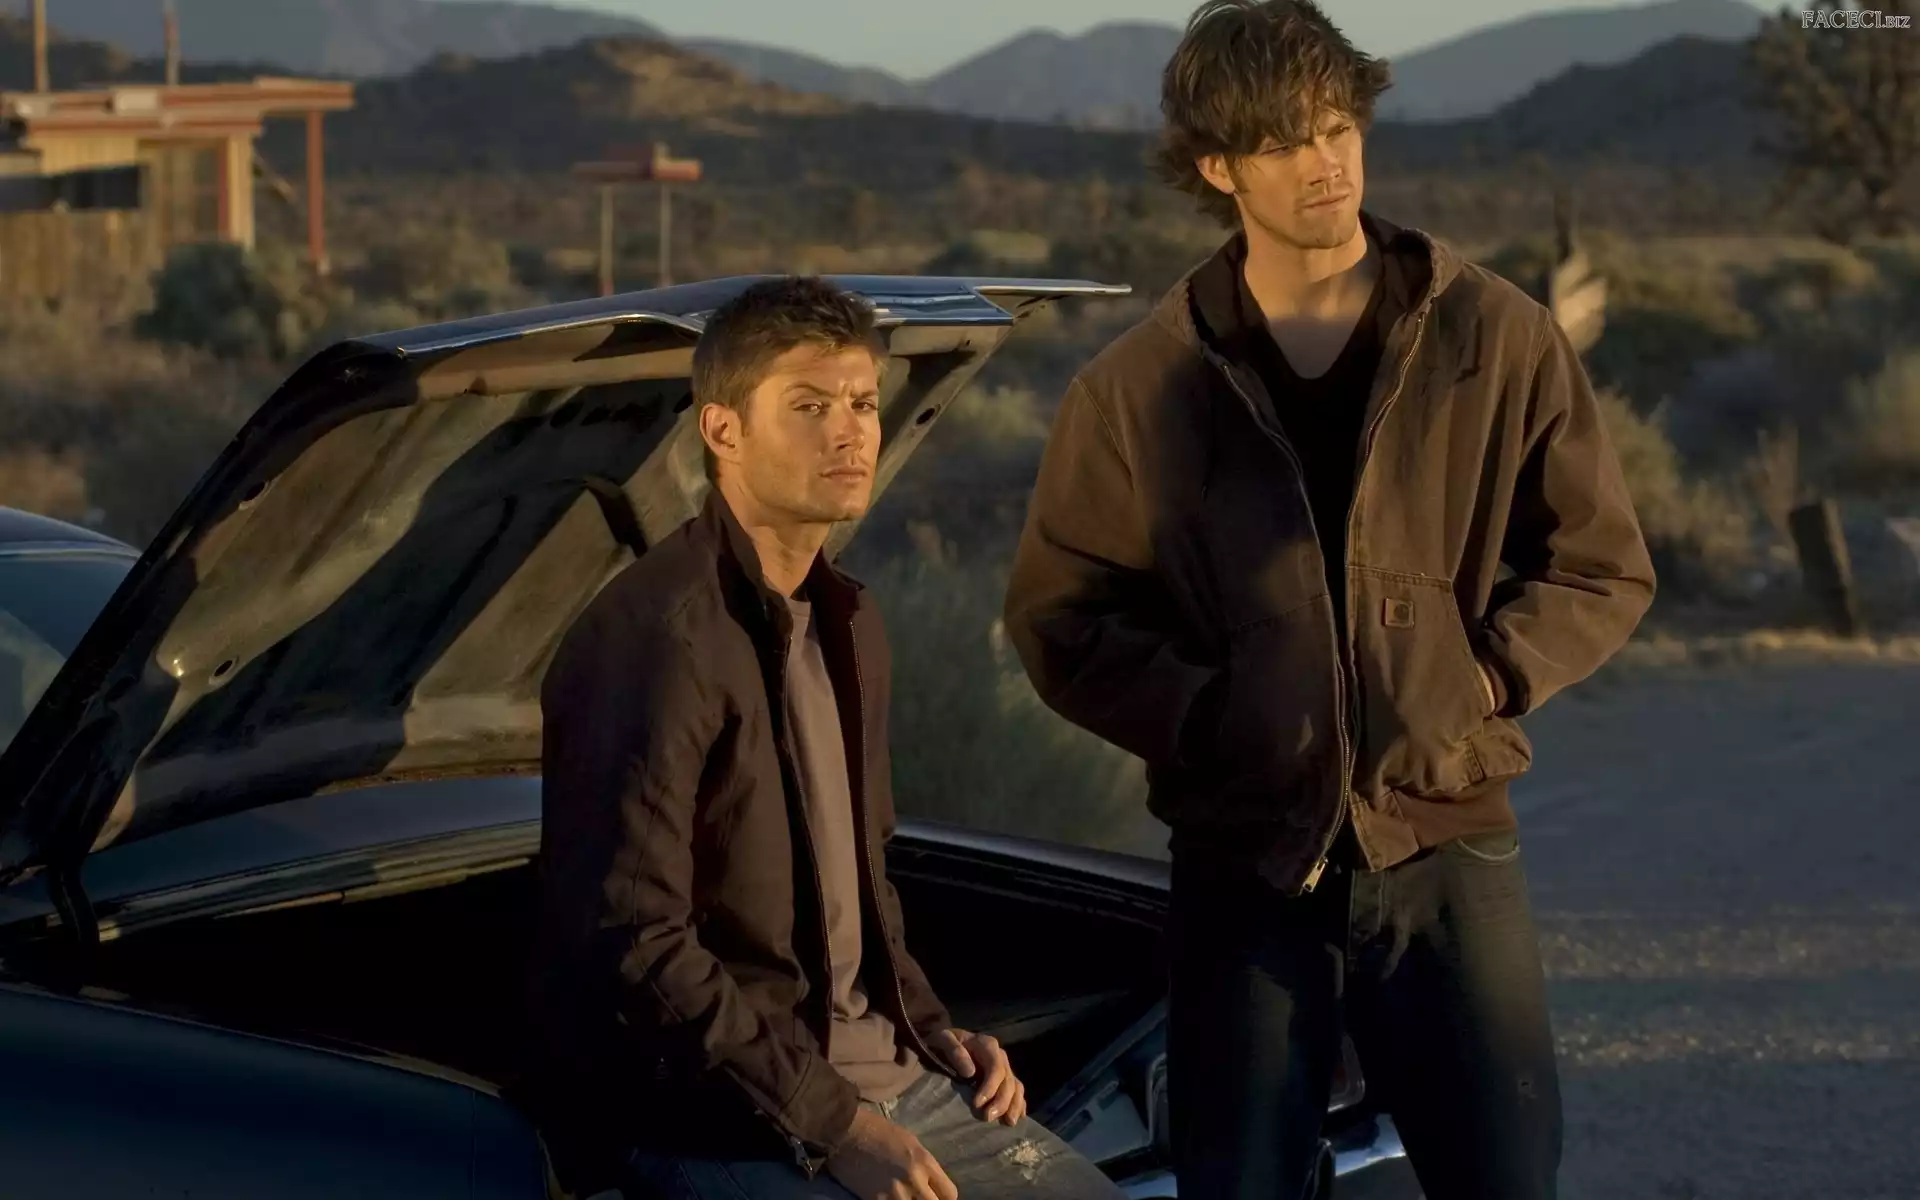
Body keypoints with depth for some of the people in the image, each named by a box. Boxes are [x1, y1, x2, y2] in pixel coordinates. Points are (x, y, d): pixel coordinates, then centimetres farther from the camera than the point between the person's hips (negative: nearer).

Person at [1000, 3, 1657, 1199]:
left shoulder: (1496, 339, 2)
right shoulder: (1142, 385, 1)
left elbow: (1604, 568, 6)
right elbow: (1061, 611, 4)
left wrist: (1480, 677, -8)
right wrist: (1201, 714, -10)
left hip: (1449, 843, 0)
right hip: (1244, 860, 0)